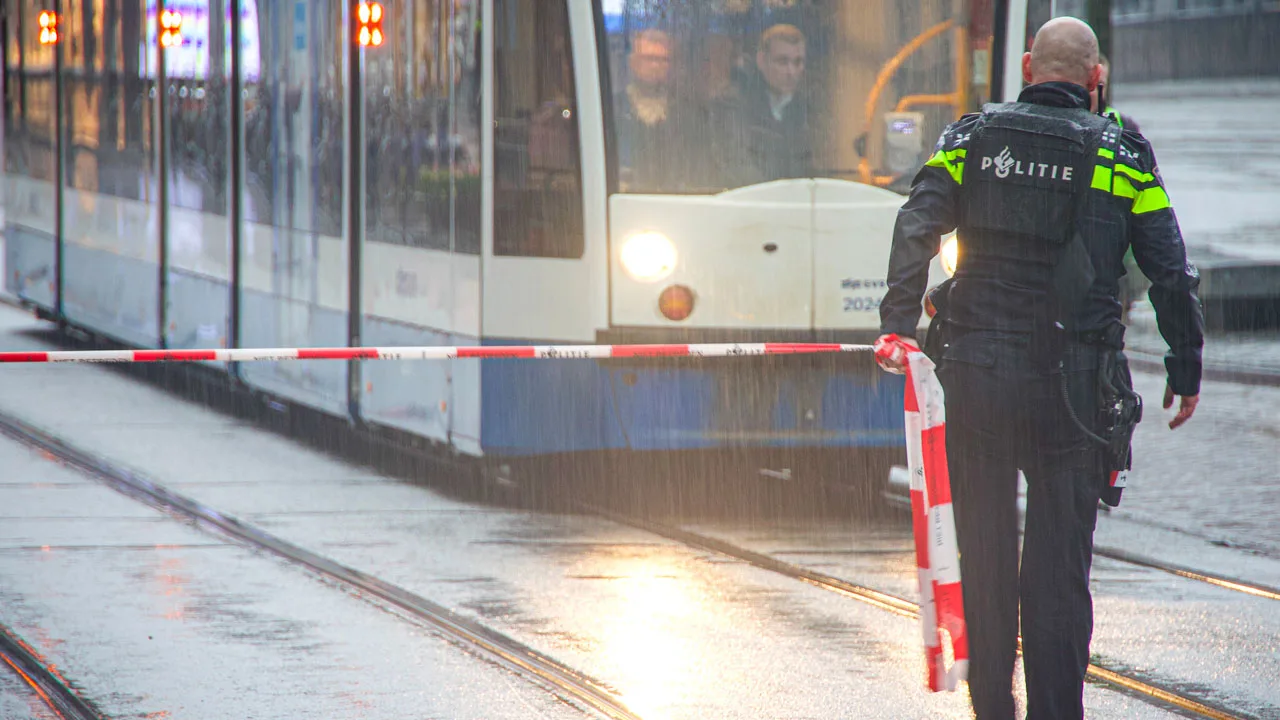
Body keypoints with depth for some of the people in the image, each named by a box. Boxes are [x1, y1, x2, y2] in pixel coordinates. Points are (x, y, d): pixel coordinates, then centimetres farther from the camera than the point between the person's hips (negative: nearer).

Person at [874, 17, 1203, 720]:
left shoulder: (973, 136, 6)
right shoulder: (1121, 154, 2)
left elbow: (917, 226, -7)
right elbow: (1171, 271, 1)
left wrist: (897, 322, -13)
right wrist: (1186, 368, 8)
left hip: (977, 372, 1)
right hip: (1073, 386, -1)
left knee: (985, 553, 10)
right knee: (1060, 561, 3)